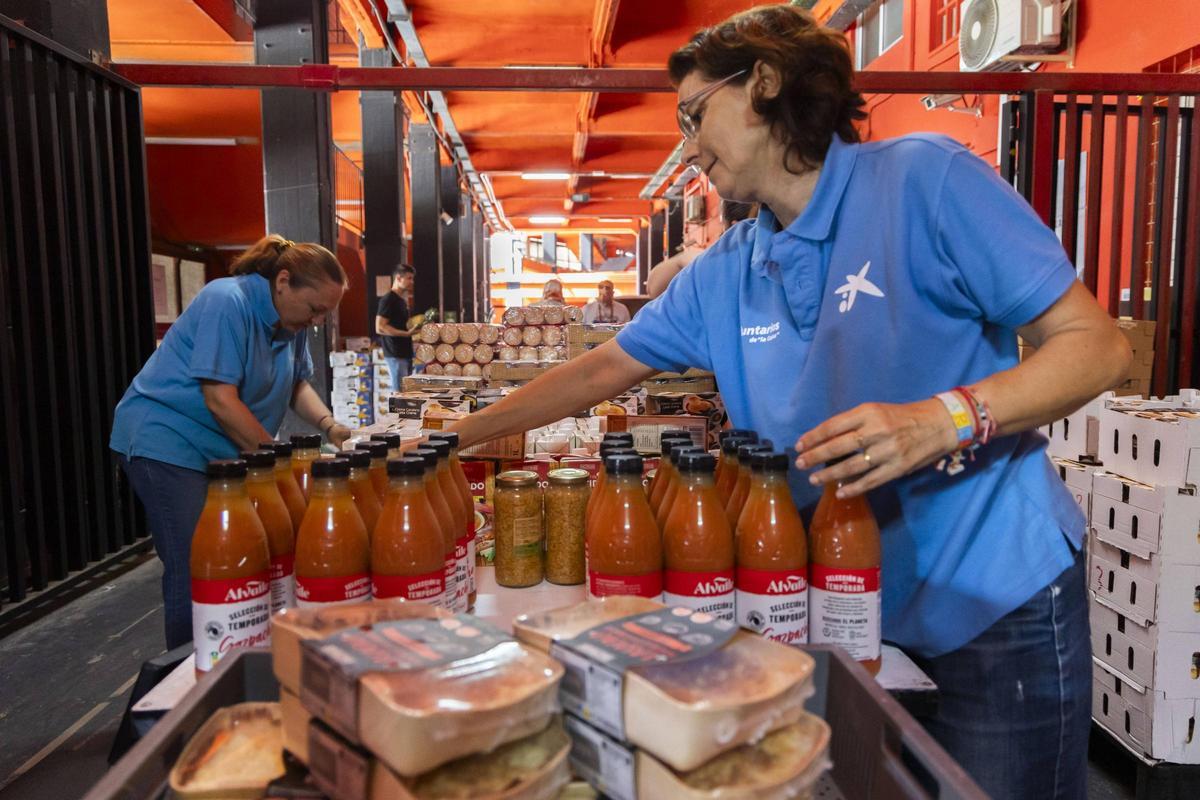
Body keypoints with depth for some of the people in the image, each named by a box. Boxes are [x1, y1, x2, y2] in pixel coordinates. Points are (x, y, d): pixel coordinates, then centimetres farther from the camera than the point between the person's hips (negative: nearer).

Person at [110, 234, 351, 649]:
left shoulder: (293, 319, 3)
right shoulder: (227, 303, -22)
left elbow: (297, 384, 12)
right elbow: (220, 399, -25)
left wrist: (329, 426, -7)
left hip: (223, 452, 8)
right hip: (167, 444, -8)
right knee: (194, 570, -7)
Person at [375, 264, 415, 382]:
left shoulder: (402, 300, 18)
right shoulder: (388, 300, -11)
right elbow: (380, 328, -18)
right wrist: (407, 333, -22)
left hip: (405, 353, 9)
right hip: (396, 355, -9)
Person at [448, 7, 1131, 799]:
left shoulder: (923, 178, -14)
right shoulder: (724, 274, 3)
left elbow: (1097, 345, -12)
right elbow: (602, 369, 10)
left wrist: (943, 420, -29)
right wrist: (459, 435, 11)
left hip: (997, 606, -5)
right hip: (852, 612, 5)